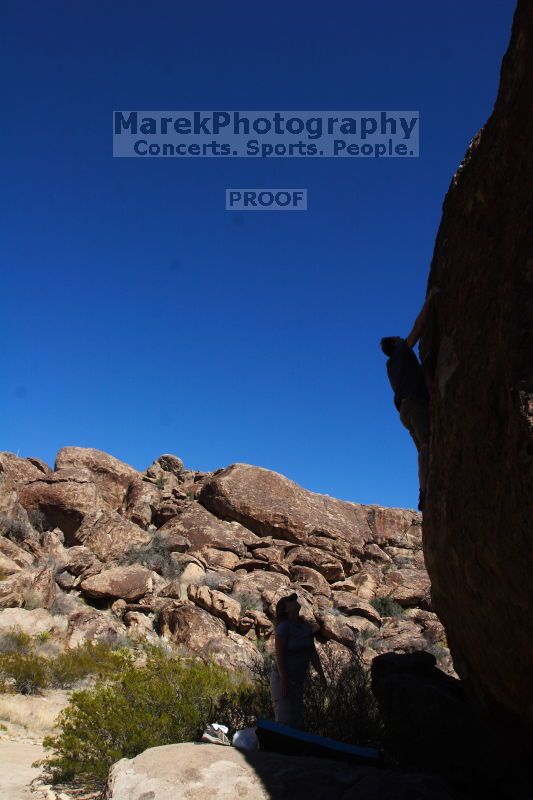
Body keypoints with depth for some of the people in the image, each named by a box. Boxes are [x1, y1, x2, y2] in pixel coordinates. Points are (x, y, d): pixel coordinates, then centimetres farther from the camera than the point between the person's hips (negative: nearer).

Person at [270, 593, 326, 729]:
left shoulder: (306, 627, 5)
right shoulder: (283, 627, -16)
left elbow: (313, 653, 11)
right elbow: (279, 655, -20)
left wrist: (321, 675, 10)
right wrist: (284, 680, -23)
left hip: (299, 680, 7)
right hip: (282, 678, -7)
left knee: (296, 720, 14)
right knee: (284, 721, -7)